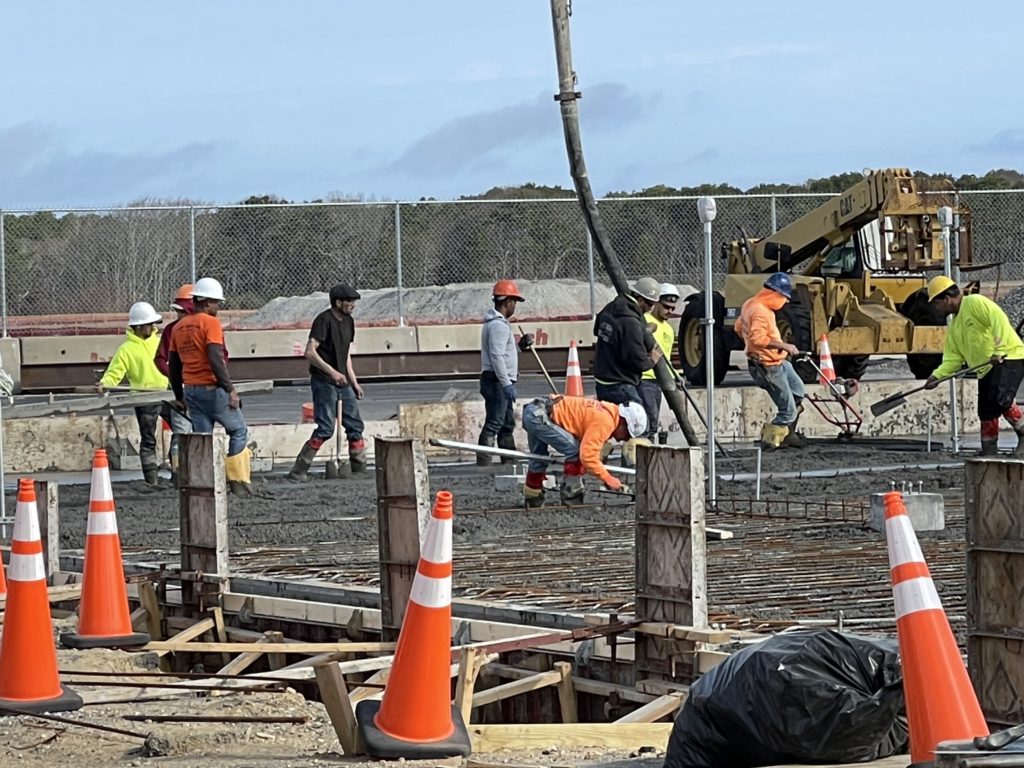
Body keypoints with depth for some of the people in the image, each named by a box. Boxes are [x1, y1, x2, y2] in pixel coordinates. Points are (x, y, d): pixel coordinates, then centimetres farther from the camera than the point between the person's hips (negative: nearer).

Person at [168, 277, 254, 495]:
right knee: (238, 430, 7)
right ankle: (237, 480, 1)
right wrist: (230, 390, -19)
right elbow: (215, 360, -21)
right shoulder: (210, 323, -11)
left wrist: (180, 396, 24)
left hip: (190, 390, 7)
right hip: (212, 388, -7)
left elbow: (173, 365, 16)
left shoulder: (179, 327, 12)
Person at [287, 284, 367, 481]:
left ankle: (360, 470, 15)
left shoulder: (348, 321, 13)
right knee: (325, 429, -12)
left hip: (342, 382, 8)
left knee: (355, 426, 8)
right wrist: (332, 372, -24)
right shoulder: (324, 320, -13)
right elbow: (310, 352, -20)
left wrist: (354, 382, 18)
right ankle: (298, 471, -8)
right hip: (324, 382, -8)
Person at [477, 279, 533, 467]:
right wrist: (507, 384, -24)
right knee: (494, 423, -14)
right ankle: (483, 464, -19)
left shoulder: (499, 322, 19)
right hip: (496, 380, -11)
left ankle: (510, 462, 26)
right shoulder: (498, 325, -15)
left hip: (502, 381, 11)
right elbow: (496, 356, -23)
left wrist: (522, 344, 11)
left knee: (507, 423, 18)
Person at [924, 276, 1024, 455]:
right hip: (986, 369, 10)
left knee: (1000, 399, -28)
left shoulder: (975, 303, -7)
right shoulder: (954, 326, 20)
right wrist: (937, 375, 1)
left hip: (1009, 357, -10)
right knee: (986, 414, 7)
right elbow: (953, 358, 16)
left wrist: (999, 350, -26)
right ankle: (989, 455, 14)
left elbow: (1000, 320, -19)